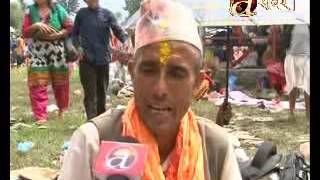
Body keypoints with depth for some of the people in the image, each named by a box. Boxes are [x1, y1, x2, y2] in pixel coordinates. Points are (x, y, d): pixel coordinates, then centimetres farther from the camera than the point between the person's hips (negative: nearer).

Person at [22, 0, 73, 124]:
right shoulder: (30, 10, 4)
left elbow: (69, 27, -3)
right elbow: (25, 32, 1)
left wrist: (56, 35, -17)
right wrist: (35, 26, -16)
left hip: (56, 50, -1)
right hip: (38, 51, 1)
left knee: (60, 82, 10)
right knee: (38, 84, -5)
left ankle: (62, 109, 32)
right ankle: (41, 116, 0)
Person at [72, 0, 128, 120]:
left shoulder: (107, 14, 3)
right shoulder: (81, 13, 3)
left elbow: (117, 30, -6)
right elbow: (74, 33, 12)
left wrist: (125, 41, -26)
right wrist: (78, 46, -6)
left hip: (103, 58, 2)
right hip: (87, 59, -2)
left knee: (102, 91, 13)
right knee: (90, 92, -6)